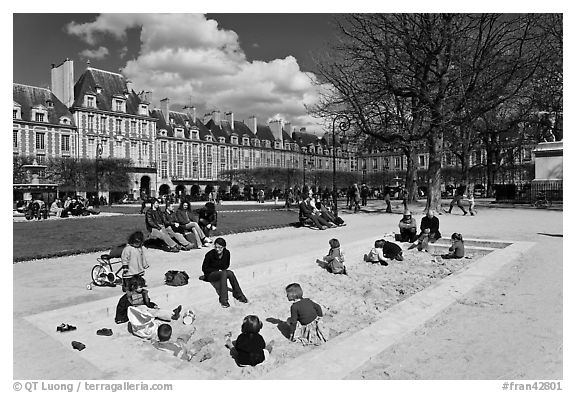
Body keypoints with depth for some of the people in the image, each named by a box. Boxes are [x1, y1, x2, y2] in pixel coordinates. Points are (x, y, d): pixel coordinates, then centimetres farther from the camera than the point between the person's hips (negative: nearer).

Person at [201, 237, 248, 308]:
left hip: (222, 273, 4)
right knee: (224, 273, -35)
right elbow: (204, 269, -10)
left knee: (230, 273, -31)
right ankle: (223, 300, -38)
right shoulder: (210, 254, -19)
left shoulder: (227, 253, -6)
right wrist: (218, 270, -15)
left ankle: (238, 294, -23)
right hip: (210, 275, -4)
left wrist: (222, 269, -11)